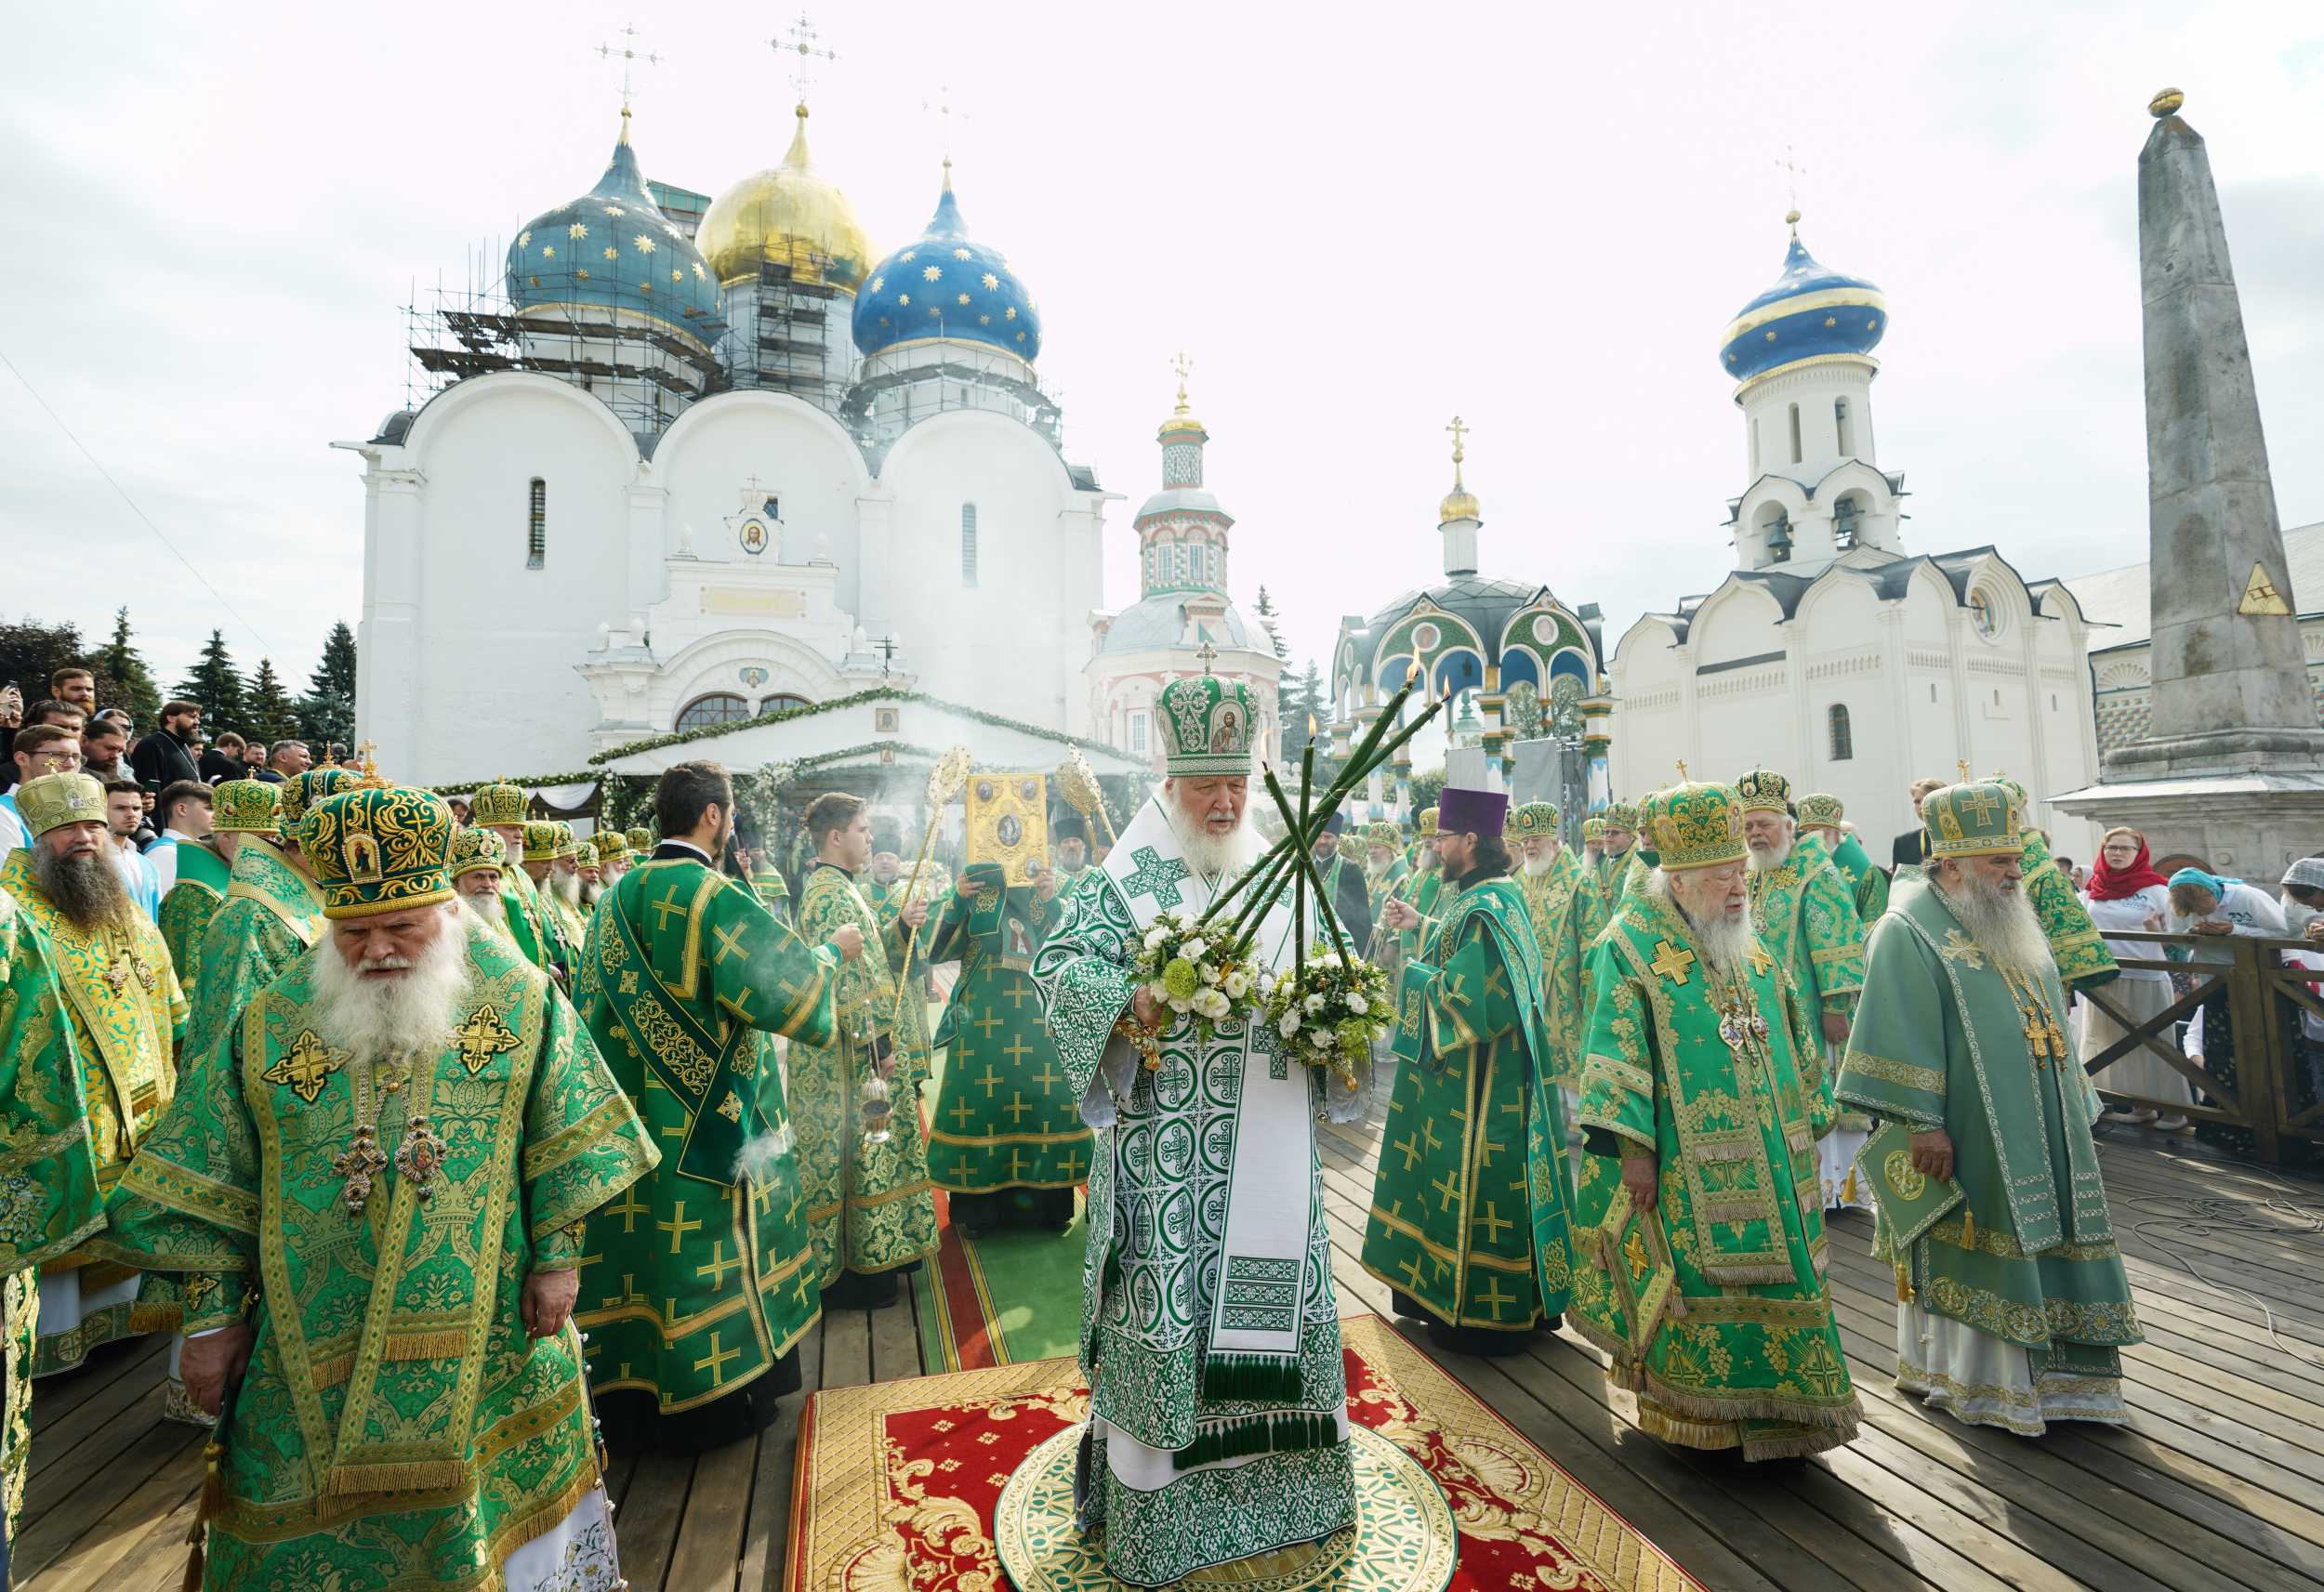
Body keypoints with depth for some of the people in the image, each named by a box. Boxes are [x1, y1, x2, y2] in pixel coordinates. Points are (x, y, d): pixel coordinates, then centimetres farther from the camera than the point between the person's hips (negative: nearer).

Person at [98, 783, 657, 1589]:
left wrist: (557, 1256, -8)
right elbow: (207, 1186, 3)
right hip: (318, 1346, 1)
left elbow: (566, 1142, -4)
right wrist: (213, 1313, 2)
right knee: (320, 1527, 15)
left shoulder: (520, 1000, -6)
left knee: (495, 1511, 15)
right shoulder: (271, 1025, -2)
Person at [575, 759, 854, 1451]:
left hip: (634, 1110, 7)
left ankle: (634, 1390, 32)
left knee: (644, 1239, 17)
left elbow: (597, 1001, 15)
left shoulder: (617, 895, 5)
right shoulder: (713, 895, -19)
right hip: (707, 1123, -7)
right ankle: (715, 1398, 21)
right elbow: (787, 982, -19)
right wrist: (832, 951, -1)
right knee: (705, 1251, 6)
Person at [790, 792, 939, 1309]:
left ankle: (870, 1257, 29)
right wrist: (878, 1042, -22)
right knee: (856, 1156, 1)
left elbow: (868, 956, 18)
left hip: (861, 1054, 10)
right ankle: (849, 1272, 13)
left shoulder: (837, 888, 13)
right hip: (852, 1056, -10)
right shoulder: (831, 893, -19)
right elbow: (845, 977, -24)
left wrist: (901, 926, 4)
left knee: (864, 1156, 18)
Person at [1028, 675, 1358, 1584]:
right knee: (1166, 1298, 3)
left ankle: (1276, 1476, 38)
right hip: (1168, 1147, -5)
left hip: (1269, 1144, 5)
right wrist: (1131, 1002, -27)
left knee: (1277, 1293, 16)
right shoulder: (1128, 878, -6)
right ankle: (1154, 1497, 23)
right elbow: (1057, 963, -11)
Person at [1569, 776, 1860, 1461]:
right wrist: (1631, 1148, -19)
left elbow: (1795, 1037, 19)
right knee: (1696, 1281, 1)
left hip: (1766, 1155, 7)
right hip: (1687, 1165, -7)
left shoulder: (1749, 946, 11)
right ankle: (1694, 1409, 18)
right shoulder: (1630, 946, -12)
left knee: (1773, 1268, 14)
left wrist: (1807, 1121, 16)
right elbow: (1615, 1052, -16)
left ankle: (1768, 1397, 32)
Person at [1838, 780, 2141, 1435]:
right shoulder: (1909, 932, -15)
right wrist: (1922, 1122, -22)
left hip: (2035, 1133, 8)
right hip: (1970, 1137, -8)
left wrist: (2075, 1102, 20)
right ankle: (1960, 1375, 15)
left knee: (2032, 1241, 14)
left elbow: (2048, 1022, 20)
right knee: (1969, 1246, 1)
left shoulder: (2012, 922, 12)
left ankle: (2039, 1369, 29)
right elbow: (1902, 1039, -19)